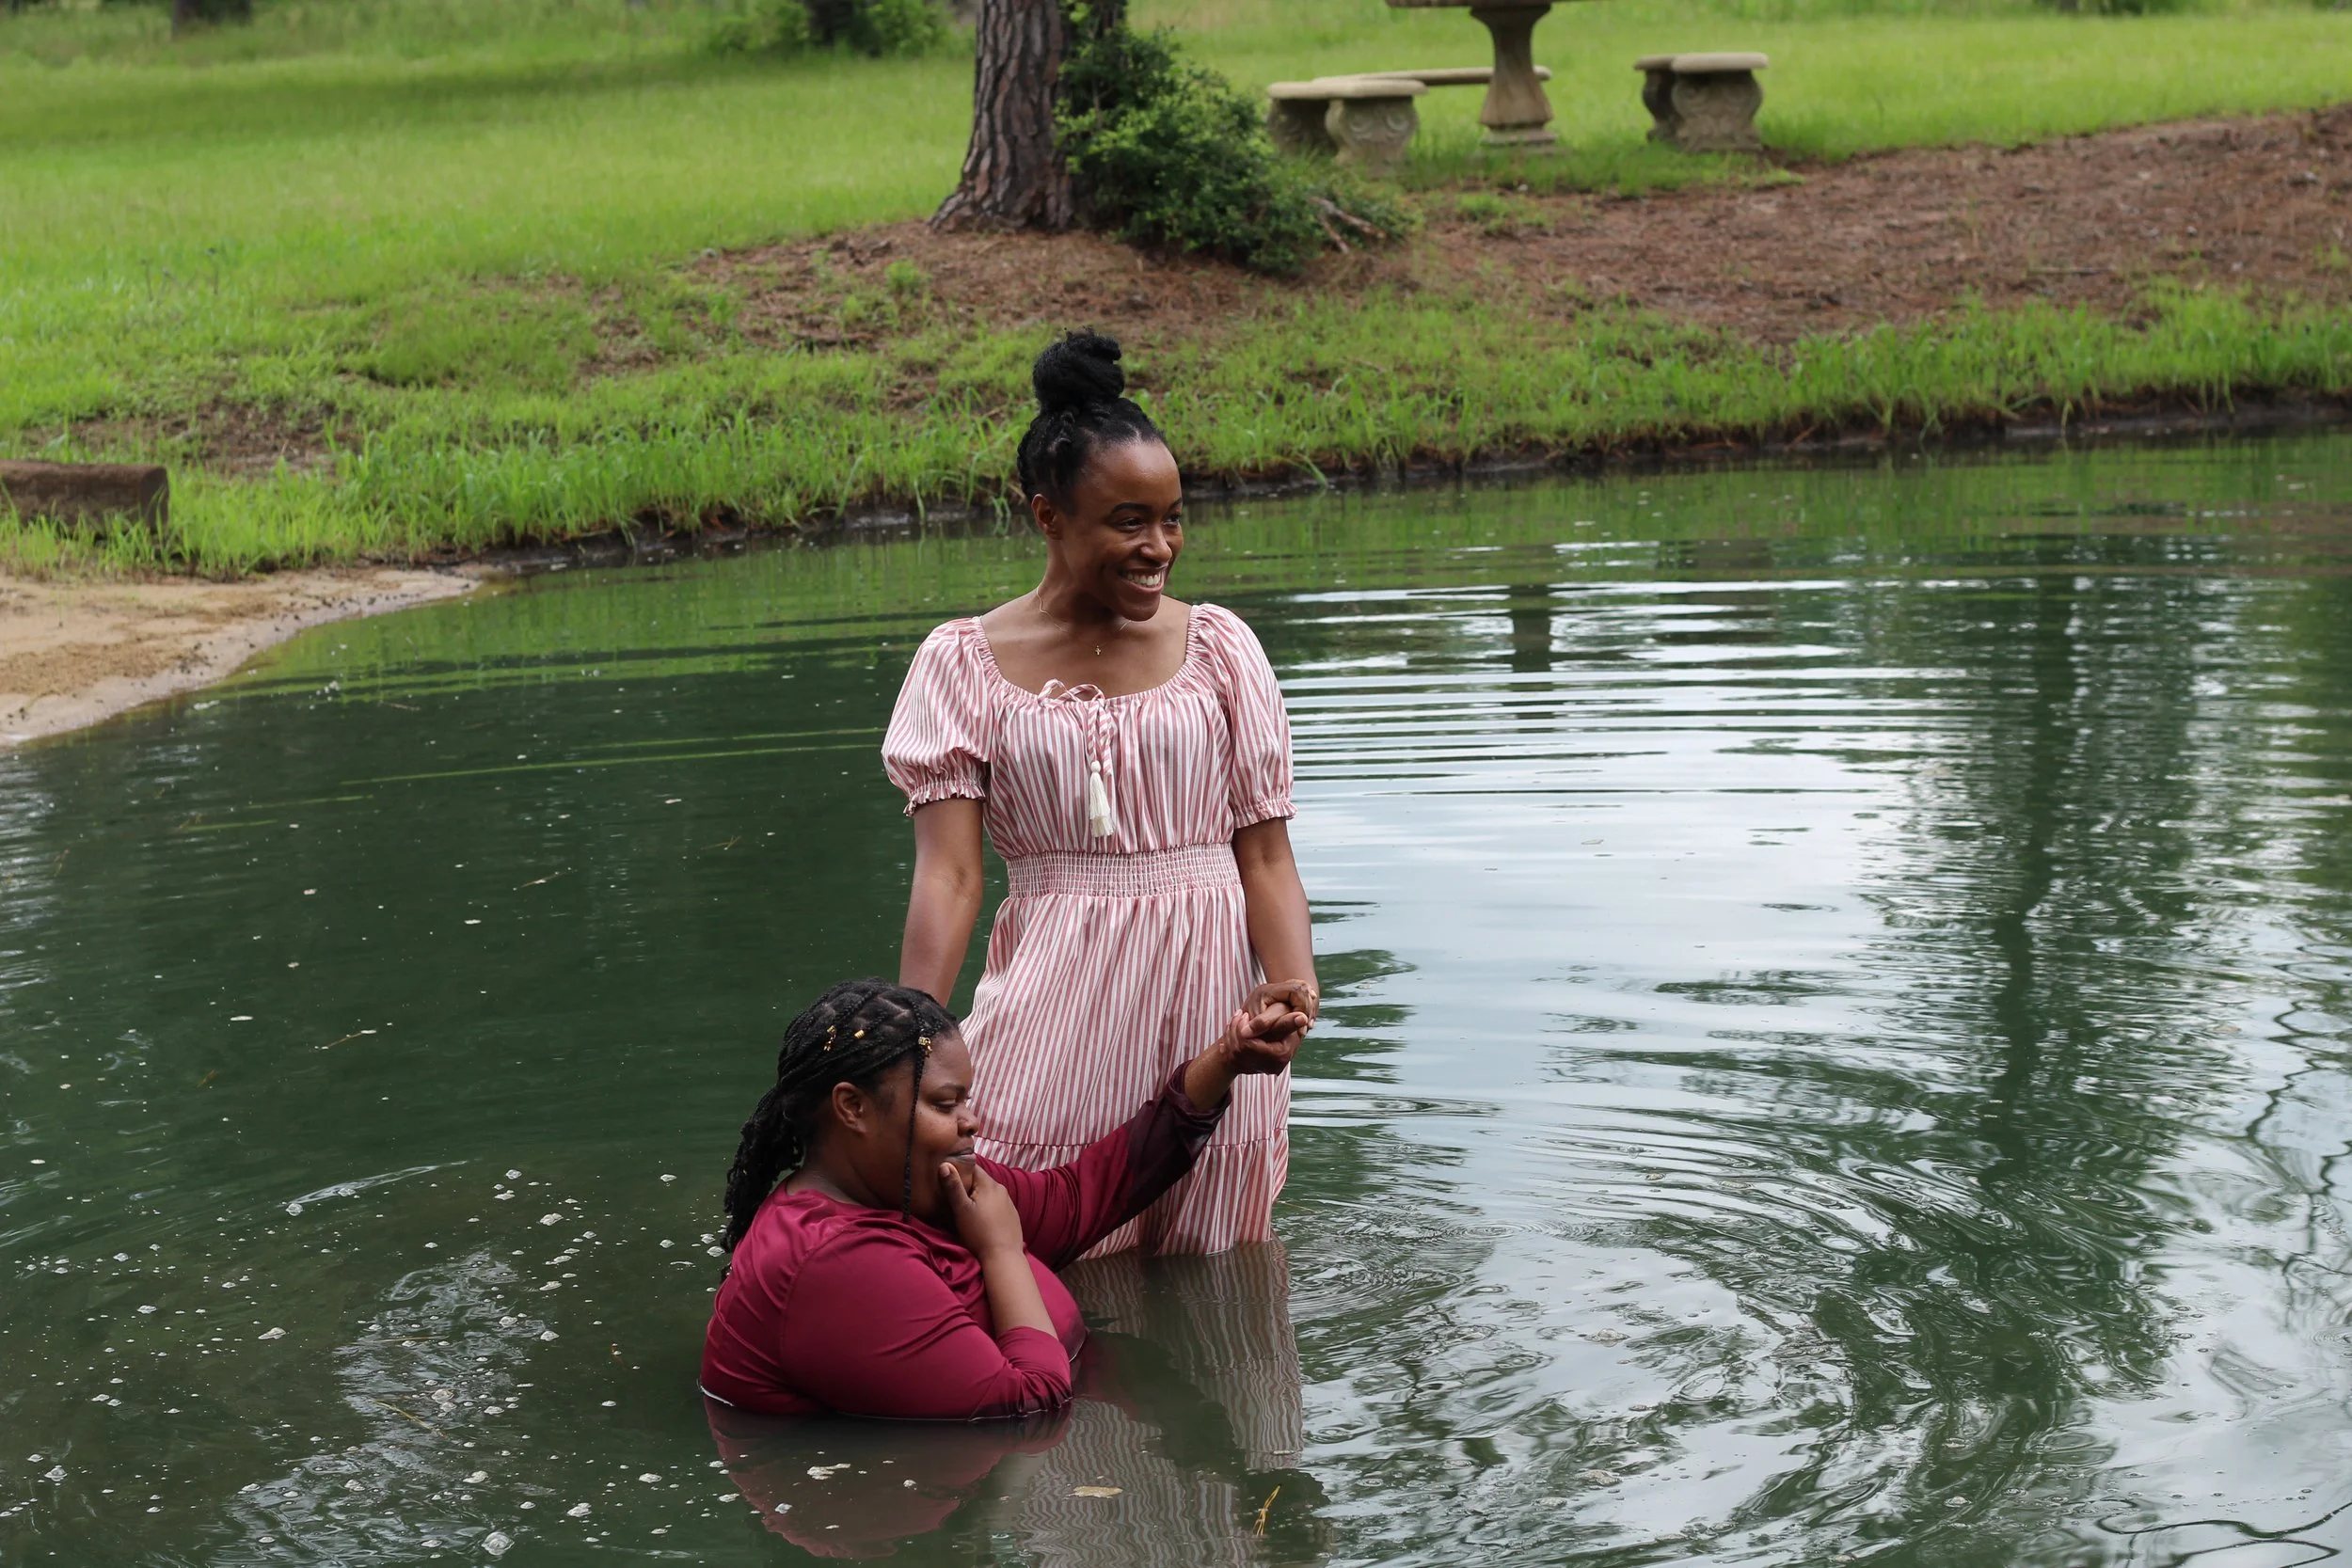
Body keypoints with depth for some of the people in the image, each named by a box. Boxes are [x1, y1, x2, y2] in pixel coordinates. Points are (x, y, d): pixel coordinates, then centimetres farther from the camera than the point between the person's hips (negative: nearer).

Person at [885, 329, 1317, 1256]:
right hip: (1052, 1000, -1)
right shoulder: (966, 663, 2)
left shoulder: (1217, 646, 6)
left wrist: (1296, 991, -16)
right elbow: (948, 871, -5)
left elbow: (1263, 854, 3)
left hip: (1208, 991, 2)